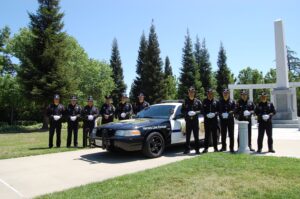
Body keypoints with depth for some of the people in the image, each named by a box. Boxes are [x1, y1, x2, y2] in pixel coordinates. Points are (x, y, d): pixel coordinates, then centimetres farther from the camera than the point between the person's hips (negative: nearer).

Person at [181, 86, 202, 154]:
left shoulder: (197, 101, 8)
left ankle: (197, 149, 10)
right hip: (188, 120, 0)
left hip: (195, 120, 0)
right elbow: (182, 111, 8)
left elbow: (201, 110, 6)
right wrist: (187, 113, -10)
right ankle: (187, 149, 10)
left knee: (196, 136, 3)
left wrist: (196, 112, -11)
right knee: (188, 136, 2)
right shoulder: (185, 101, 7)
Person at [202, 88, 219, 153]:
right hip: (207, 120, -1)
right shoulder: (204, 101, 2)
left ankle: (215, 148, 17)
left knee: (214, 134, 7)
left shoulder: (216, 102, 4)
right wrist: (206, 115, -14)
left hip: (214, 120, 1)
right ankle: (206, 148, 9)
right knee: (207, 134, 3)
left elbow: (219, 110, 5)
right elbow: (202, 110, 3)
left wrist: (215, 113, -13)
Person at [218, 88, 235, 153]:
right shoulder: (220, 102, 5)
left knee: (231, 134, 1)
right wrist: (221, 114, -14)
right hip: (223, 119, 1)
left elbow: (234, 109, -1)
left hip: (230, 119, -1)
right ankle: (223, 147, 17)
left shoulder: (232, 101, 4)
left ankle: (231, 147, 7)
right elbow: (218, 110, 5)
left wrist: (229, 113, -18)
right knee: (223, 134, 6)